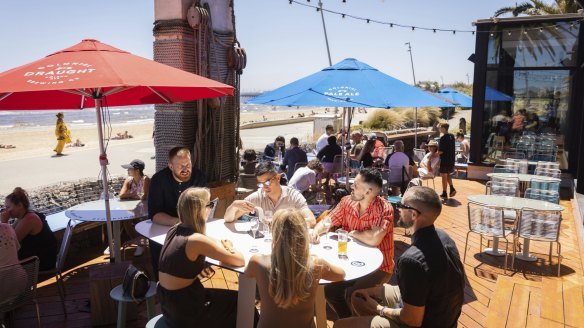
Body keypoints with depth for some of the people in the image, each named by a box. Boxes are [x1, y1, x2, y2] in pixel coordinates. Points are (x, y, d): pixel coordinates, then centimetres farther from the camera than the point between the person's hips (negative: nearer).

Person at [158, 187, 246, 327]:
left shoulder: (174, 230, -2)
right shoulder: (195, 240, -27)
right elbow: (240, 261, -22)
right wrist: (227, 246, -1)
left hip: (170, 302, 8)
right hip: (184, 312, -8)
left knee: (229, 298, 23)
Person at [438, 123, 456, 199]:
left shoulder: (443, 138, -18)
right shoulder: (452, 136, 7)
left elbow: (440, 151, -21)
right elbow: (453, 148, 15)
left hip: (445, 160, -8)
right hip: (451, 159, 8)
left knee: (444, 176, 2)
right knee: (448, 174, 23)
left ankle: (444, 193, 8)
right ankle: (452, 188, 11)